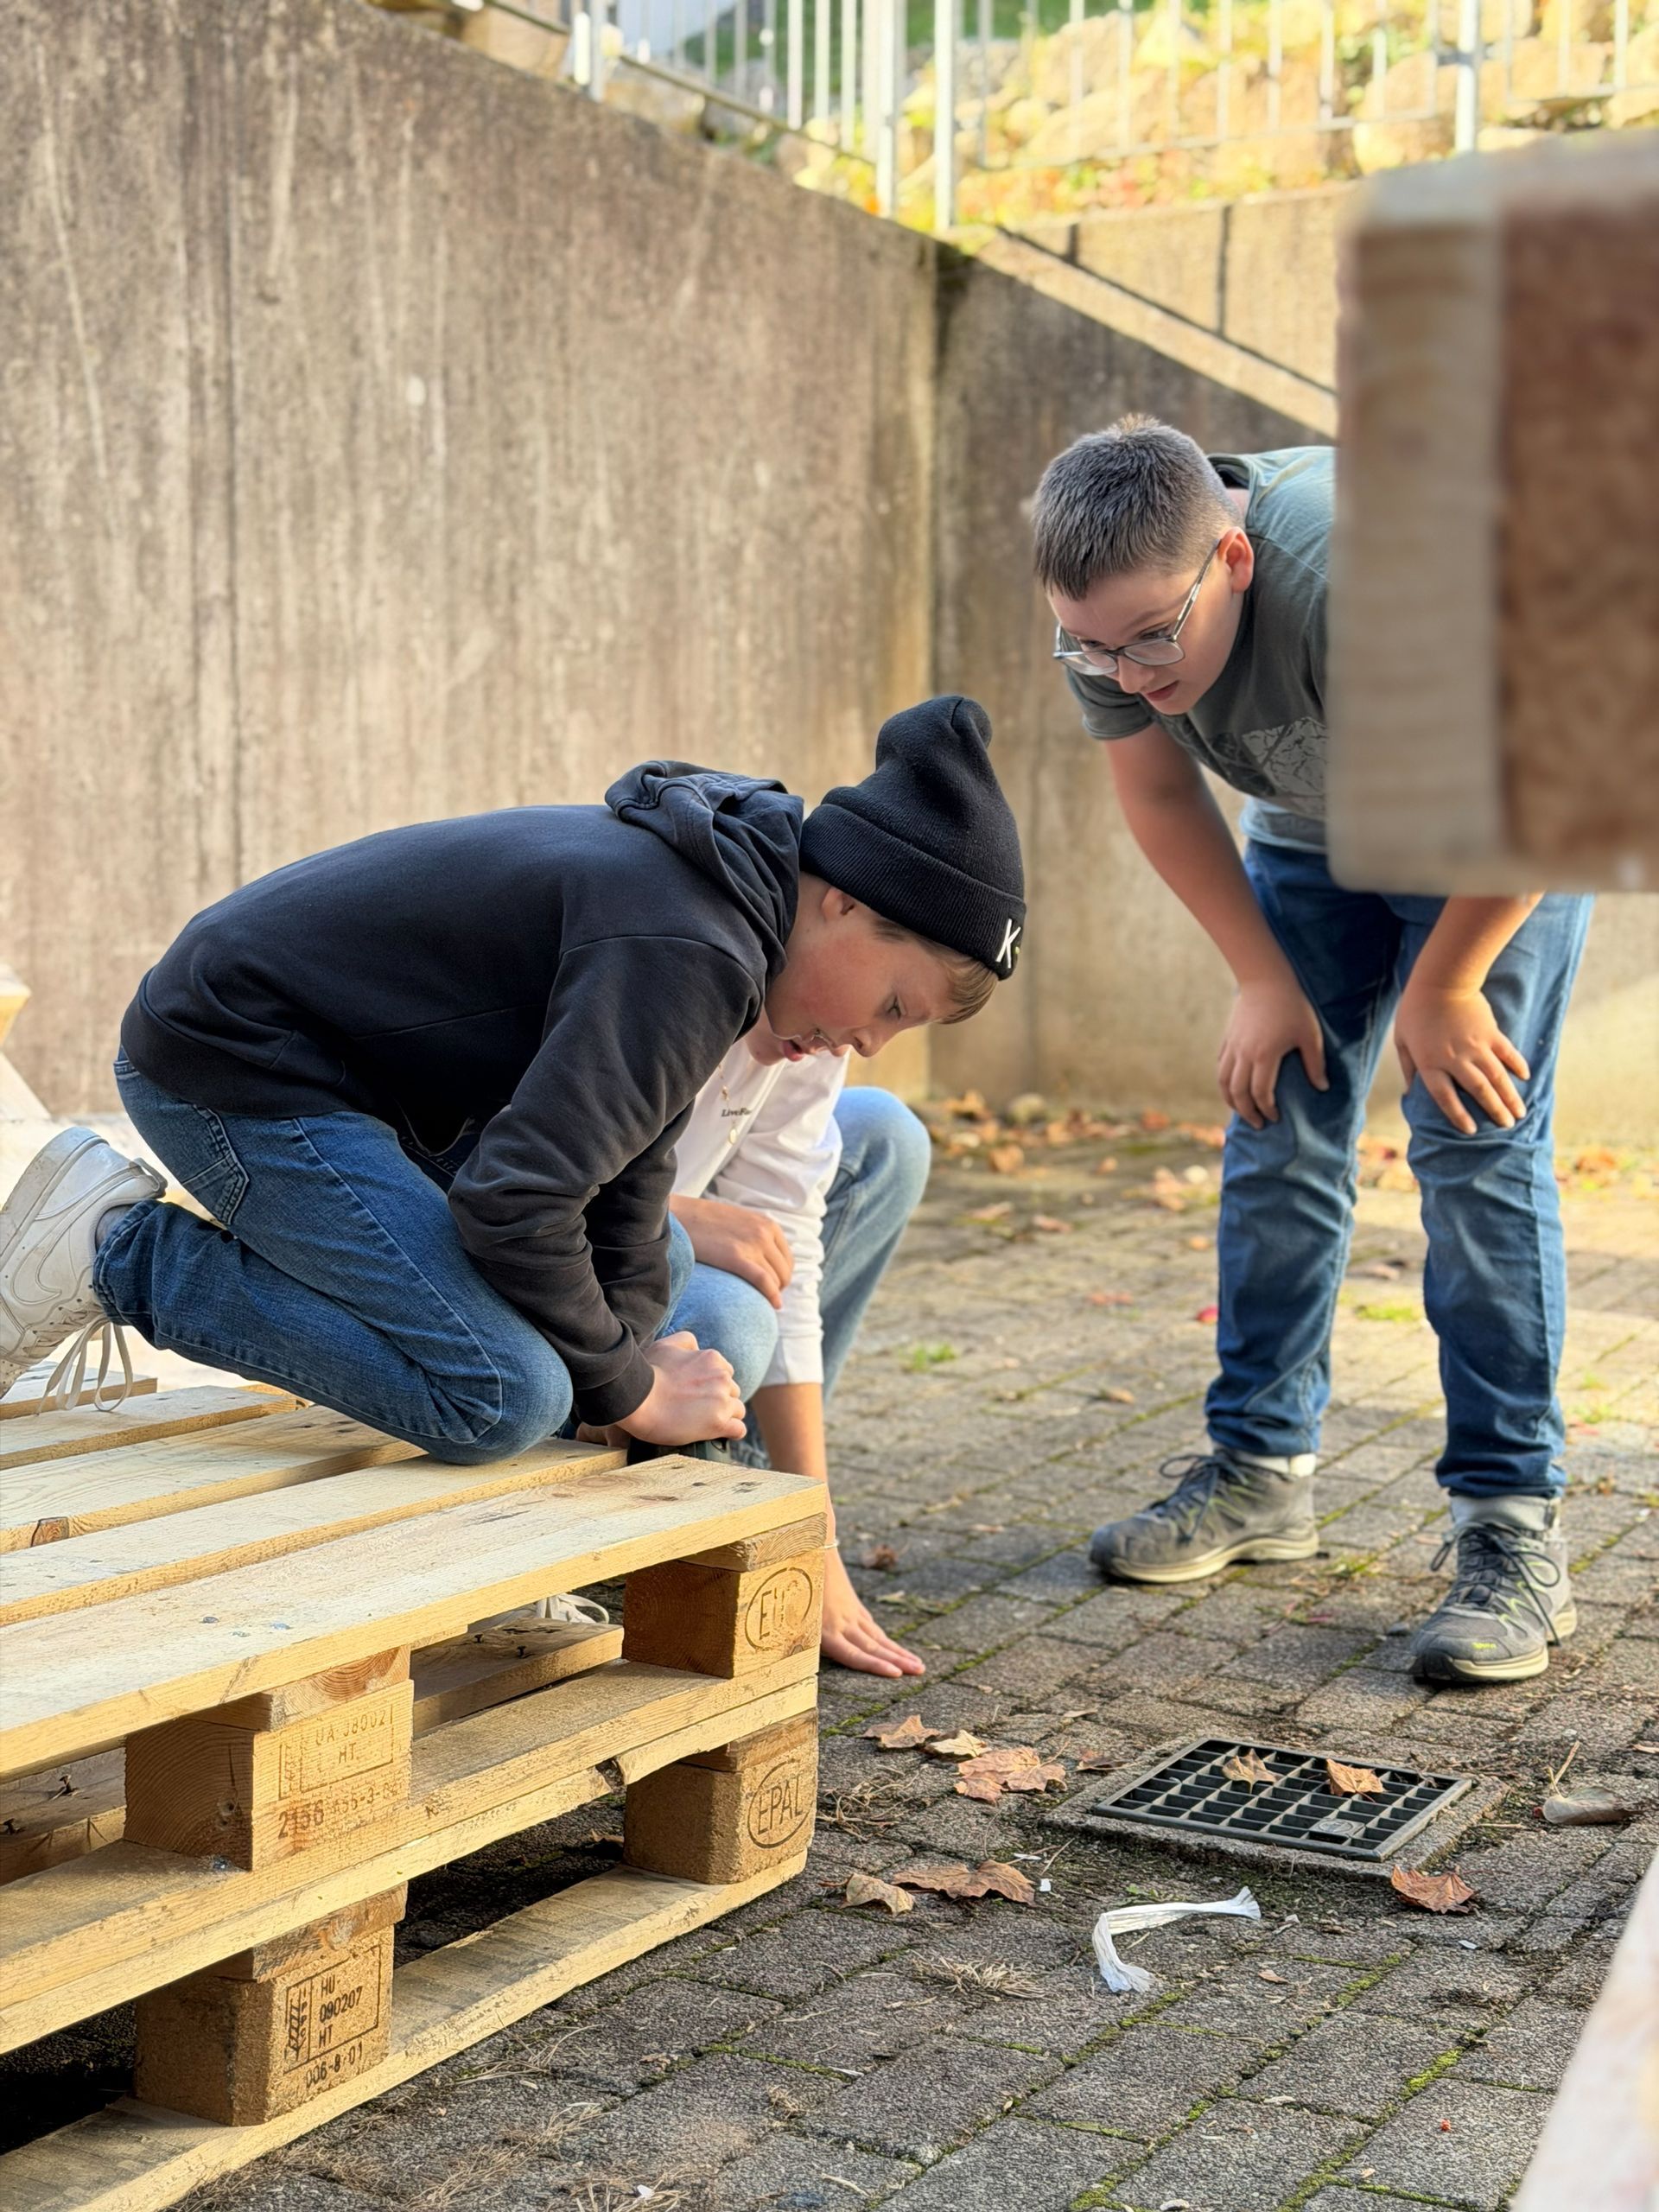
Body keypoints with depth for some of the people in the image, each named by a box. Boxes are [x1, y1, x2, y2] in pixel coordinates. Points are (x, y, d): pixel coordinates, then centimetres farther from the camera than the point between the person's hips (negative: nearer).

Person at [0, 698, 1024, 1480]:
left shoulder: (705, 885, 5)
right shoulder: (689, 953, -27)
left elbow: (625, 1189, 7)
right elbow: (515, 1198, -30)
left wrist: (629, 1367, -1)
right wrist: (628, 1386, -16)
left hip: (341, 1072, 11)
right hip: (229, 1065, -11)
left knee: (659, 1263, 16)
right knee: (502, 1398, -23)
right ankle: (121, 1252, -10)